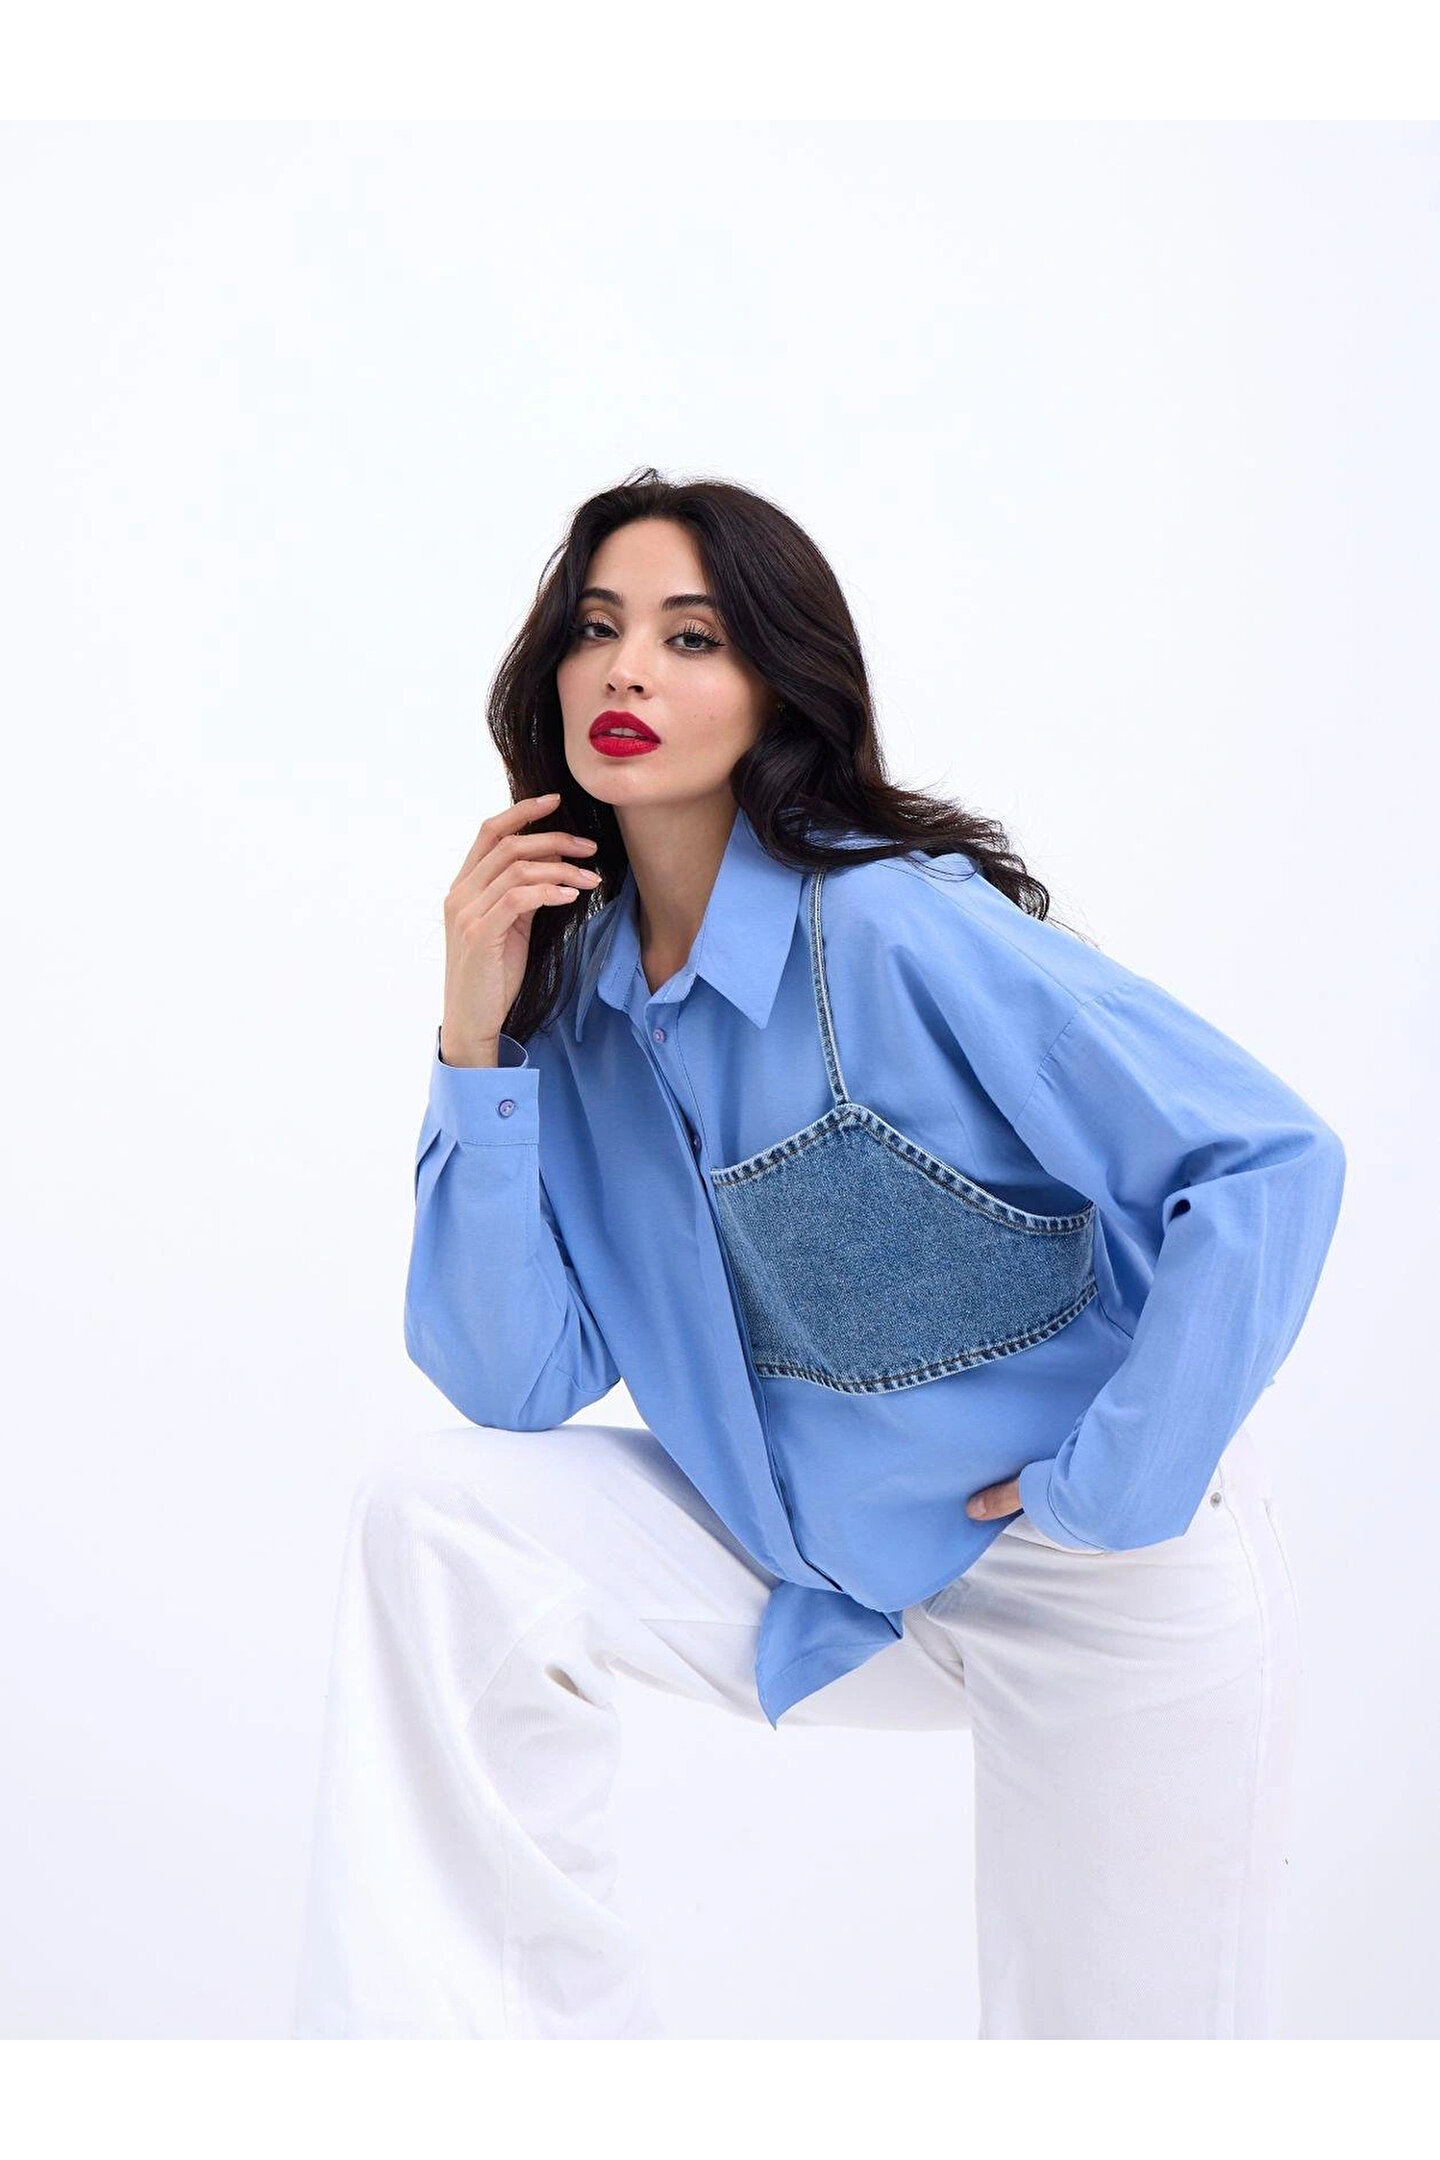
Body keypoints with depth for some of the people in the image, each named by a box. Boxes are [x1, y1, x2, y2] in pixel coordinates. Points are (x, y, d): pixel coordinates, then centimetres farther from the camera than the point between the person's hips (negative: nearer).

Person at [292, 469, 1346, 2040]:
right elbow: (519, 1385, -8)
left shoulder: (893, 927, -23)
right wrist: (476, 1040, -15)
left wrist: (1112, 1489, -20)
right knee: (435, 1517, -12)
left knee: (1104, 2031, 7)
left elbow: (1271, 1164, -24)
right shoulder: (576, 981, -3)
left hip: (1117, 1587, -5)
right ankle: (497, 2025, -2)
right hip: (824, 1563, 5)